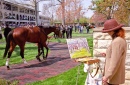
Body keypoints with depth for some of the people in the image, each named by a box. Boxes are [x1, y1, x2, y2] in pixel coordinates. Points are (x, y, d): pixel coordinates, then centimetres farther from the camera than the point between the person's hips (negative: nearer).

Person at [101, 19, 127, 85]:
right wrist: (107, 54, 16)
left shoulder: (117, 42, -23)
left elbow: (114, 63, -25)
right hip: (115, 75, 10)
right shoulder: (121, 39, 8)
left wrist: (107, 76, -21)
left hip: (113, 77, -10)